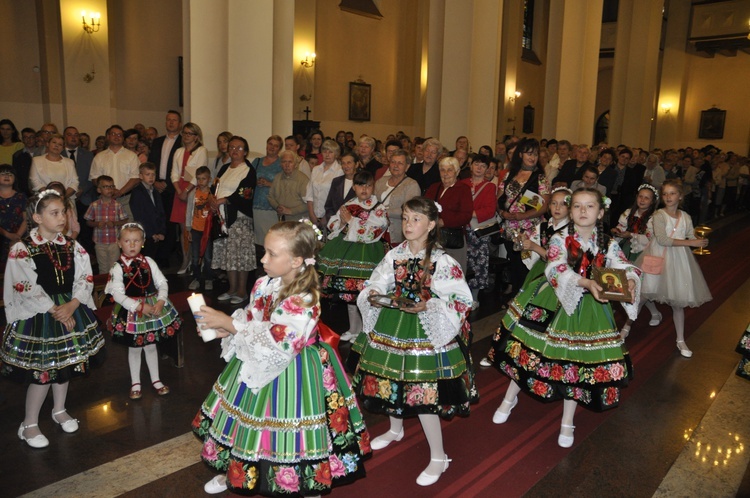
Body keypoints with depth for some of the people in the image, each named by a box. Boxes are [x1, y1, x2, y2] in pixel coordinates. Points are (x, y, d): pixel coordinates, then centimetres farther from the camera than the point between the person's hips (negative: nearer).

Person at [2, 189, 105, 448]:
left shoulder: (72, 246, 2)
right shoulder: (21, 249, -12)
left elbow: (85, 278, -3)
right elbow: (26, 289, -17)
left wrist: (71, 305, -17)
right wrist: (55, 311, -17)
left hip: (71, 310, 5)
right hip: (38, 316, -5)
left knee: (65, 362, 16)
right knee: (42, 370, -1)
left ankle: (60, 410, 37)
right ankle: (29, 425, 17)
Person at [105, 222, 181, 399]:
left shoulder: (149, 262, -3)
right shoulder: (118, 267, -12)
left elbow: (162, 282, -1)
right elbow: (118, 294, -17)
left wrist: (161, 301, -18)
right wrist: (139, 307, -23)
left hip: (153, 306, 2)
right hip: (131, 311, -2)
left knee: (151, 346, 15)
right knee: (134, 348, 12)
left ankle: (156, 380, 30)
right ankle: (135, 383, 30)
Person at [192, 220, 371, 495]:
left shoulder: (303, 302, -30)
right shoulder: (265, 284, -6)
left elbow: (272, 342, -30)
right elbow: (250, 320, 7)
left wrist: (228, 323, -26)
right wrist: (221, 327, -11)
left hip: (292, 376, -8)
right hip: (258, 364, 8)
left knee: (285, 434, 8)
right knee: (244, 422, 24)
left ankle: (307, 485, 35)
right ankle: (233, 471, 51)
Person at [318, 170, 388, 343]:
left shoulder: (379, 210, -4)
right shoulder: (347, 206, 11)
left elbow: (370, 233, -15)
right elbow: (332, 226, 12)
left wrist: (351, 220, -12)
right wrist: (341, 222, -9)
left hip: (366, 254, -5)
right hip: (346, 252, 5)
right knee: (349, 294, 13)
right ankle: (353, 330, 30)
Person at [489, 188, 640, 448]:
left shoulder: (609, 244, -1)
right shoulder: (560, 239, -10)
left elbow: (623, 267, -12)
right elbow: (556, 270, -25)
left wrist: (630, 280, -35)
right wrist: (587, 283, -39)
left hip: (588, 309, 2)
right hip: (554, 302, -1)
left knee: (577, 361, 8)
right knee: (533, 352, 7)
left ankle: (567, 421, 28)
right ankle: (510, 398, 33)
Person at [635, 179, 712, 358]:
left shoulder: (686, 217, 6)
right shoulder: (659, 215, -9)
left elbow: (692, 239, 7)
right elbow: (662, 239, -20)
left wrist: (701, 242, -17)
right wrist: (690, 242, -20)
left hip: (678, 260, 4)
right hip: (658, 258, -4)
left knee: (678, 302, 7)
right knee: (641, 296, 2)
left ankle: (681, 340, 19)